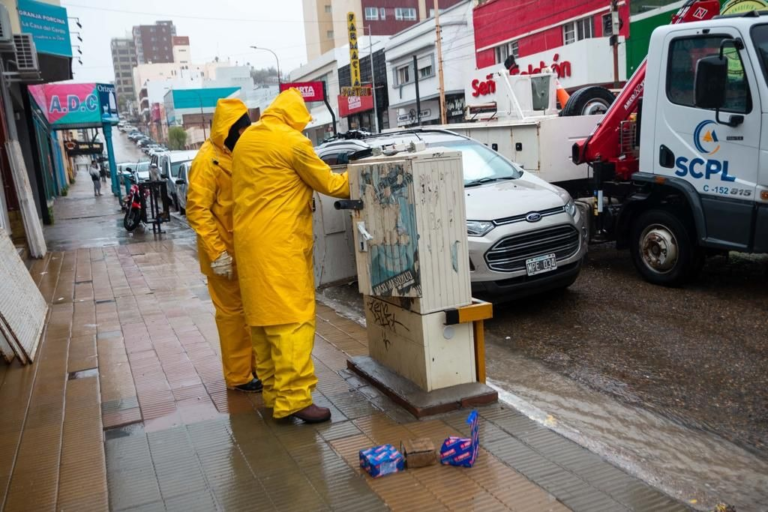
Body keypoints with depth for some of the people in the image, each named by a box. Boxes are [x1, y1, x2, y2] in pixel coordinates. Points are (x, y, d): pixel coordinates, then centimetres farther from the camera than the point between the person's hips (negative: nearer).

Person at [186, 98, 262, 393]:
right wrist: (217, 253, -23)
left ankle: (257, 365, 28)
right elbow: (197, 210, -20)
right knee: (232, 311, 2)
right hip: (225, 252, -8)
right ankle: (238, 376, 14)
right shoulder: (208, 160, -16)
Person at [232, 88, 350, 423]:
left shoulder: (246, 139, 16)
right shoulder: (292, 141, -9)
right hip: (280, 244, -9)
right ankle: (293, 398, -8)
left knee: (263, 317, 11)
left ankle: (273, 391, 18)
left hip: (249, 240, 9)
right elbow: (328, 183, -1)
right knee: (292, 318, -8)